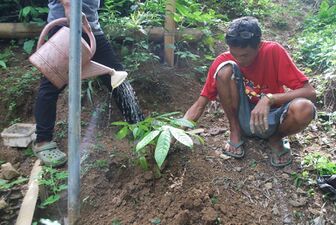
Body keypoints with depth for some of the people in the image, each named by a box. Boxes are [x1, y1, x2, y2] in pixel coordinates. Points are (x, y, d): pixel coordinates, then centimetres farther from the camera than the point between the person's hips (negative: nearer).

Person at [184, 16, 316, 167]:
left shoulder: (274, 51, -18)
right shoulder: (223, 60, -14)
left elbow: (310, 92, -21)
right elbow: (199, 105, -12)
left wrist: (269, 99, -35)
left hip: (270, 119, 0)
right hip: (244, 119, 1)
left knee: (304, 108, -36)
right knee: (225, 69, -25)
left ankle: (276, 138, 0)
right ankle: (235, 131, -5)